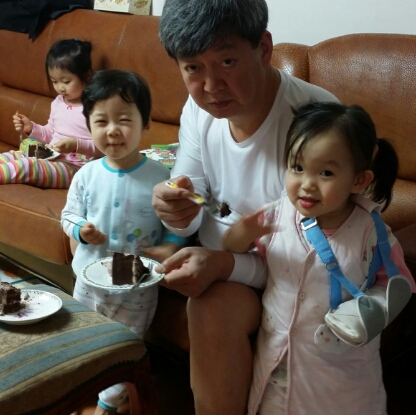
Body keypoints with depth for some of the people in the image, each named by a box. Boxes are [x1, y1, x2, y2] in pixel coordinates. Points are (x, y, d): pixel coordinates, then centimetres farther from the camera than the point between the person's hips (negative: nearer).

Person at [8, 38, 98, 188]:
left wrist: (76, 145, -30)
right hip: (50, 158, 9)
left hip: (74, 167, -9)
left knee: (26, 165, -30)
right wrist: (31, 128, 8)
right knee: (10, 156, -7)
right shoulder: (58, 102, 14)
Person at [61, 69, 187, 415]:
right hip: (90, 279, 3)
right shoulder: (86, 175, -8)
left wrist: (172, 246, -27)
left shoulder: (160, 177, -17)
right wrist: (80, 230, -18)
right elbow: (69, 214, 3)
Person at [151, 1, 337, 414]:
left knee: (215, 306, -31)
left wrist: (224, 264, -35)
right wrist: (179, 212, -22)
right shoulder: (198, 108, -5)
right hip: (216, 256, 6)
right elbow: (194, 211, 2)